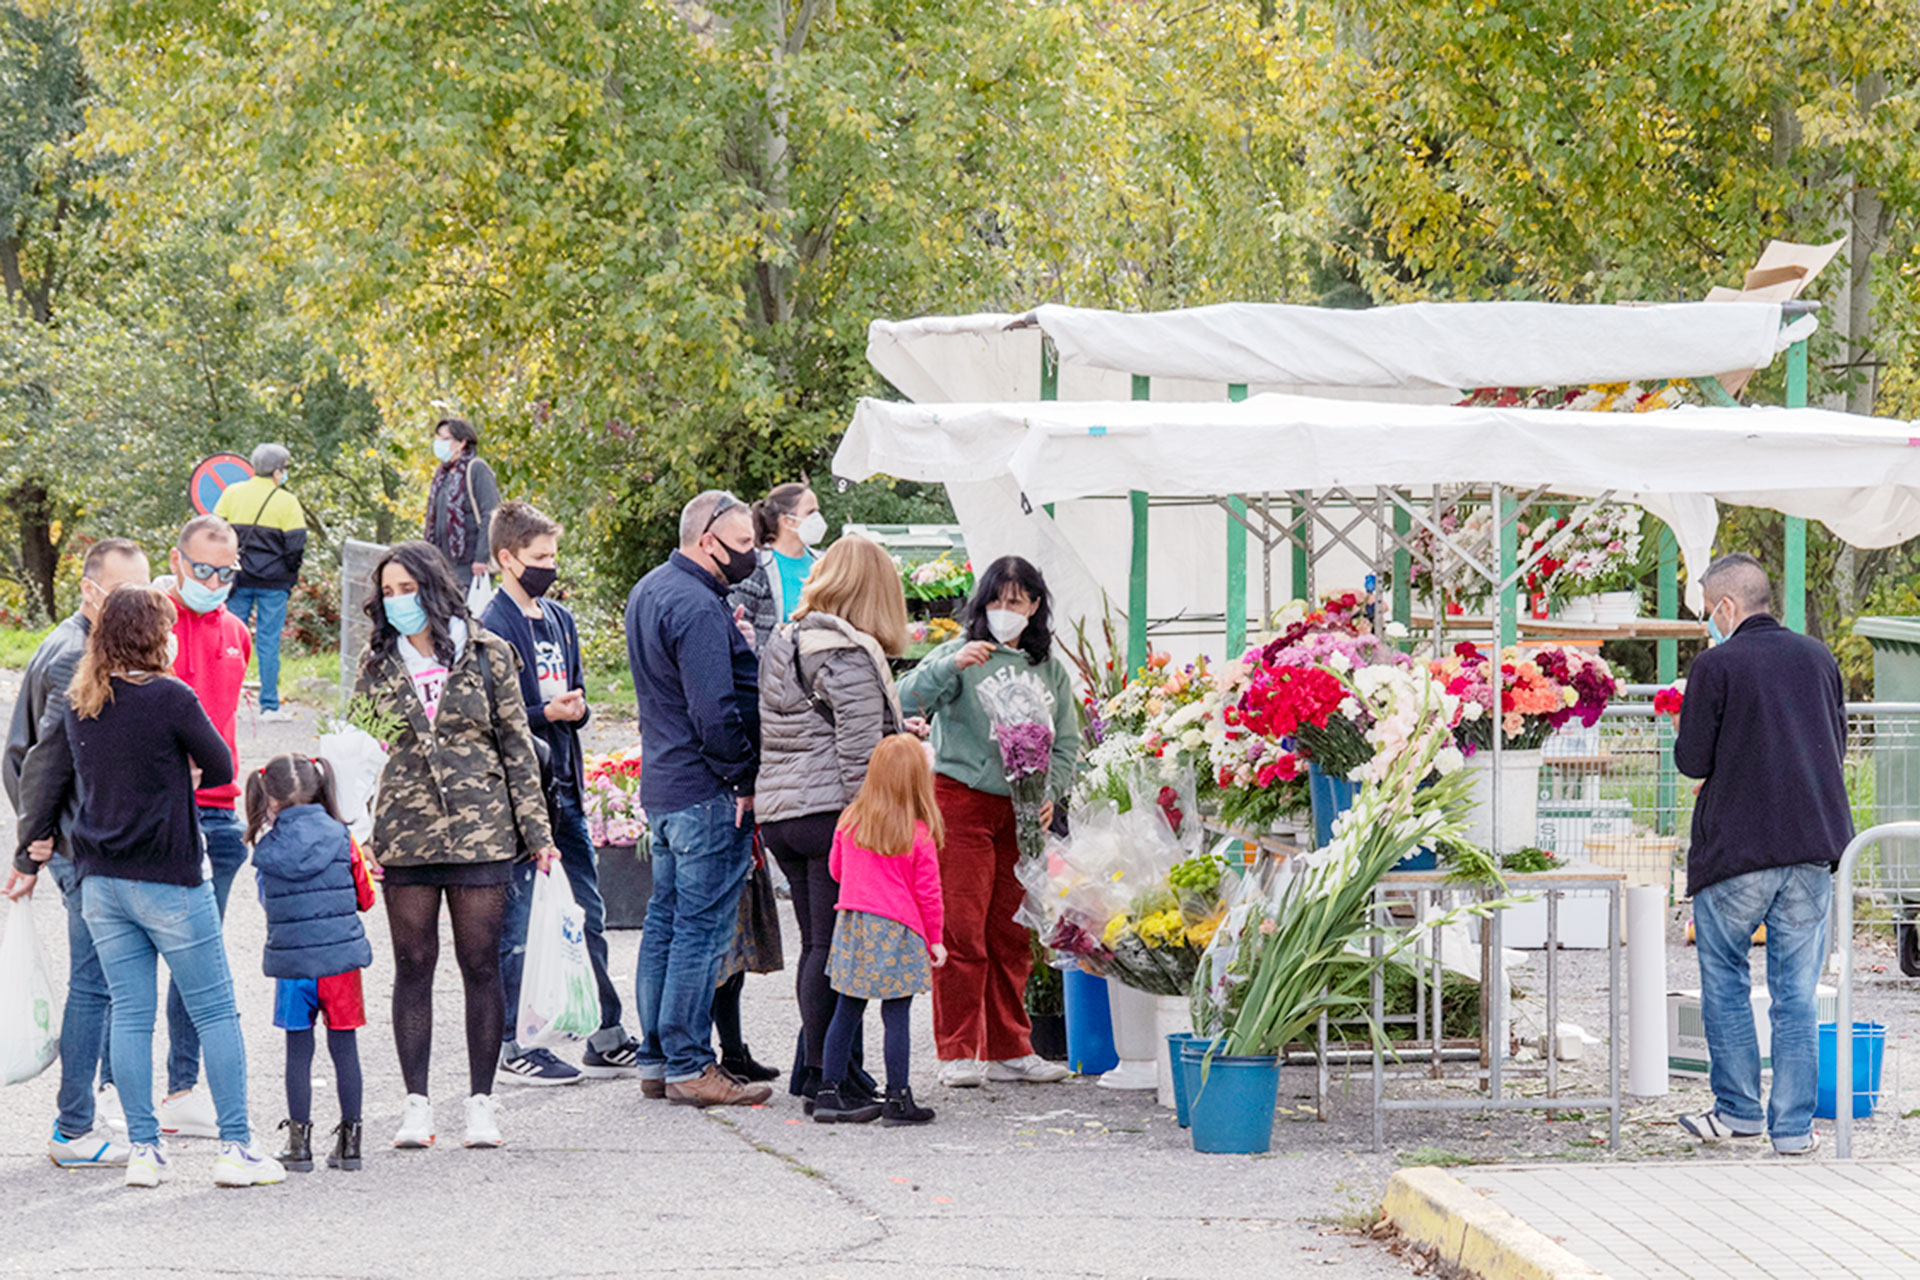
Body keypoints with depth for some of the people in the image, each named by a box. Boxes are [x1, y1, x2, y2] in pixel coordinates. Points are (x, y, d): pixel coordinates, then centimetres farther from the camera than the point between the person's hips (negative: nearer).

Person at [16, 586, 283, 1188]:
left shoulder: (79, 707, 6)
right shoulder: (170, 697, -12)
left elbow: (53, 783, 14)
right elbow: (222, 769, -3)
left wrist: (32, 847, 29)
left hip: (100, 883, 6)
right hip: (169, 879, -6)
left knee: (130, 1015, 9)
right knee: (216, 1012, 2)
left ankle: (144, 1149, 8)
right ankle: (236, 1147, 0)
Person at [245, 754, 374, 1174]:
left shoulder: (266, 848, -5)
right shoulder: (341, 839, -4)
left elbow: (269, 901, 8)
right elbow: (364, 897, 6)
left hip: (292, 962, 0)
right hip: (341, 958, 0)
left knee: (298, 1051, 8)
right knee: (344, 1048, 7)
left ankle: (299, 1143, 10)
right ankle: (349, 1141, 11)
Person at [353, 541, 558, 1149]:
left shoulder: (487, 654, 3)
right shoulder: (378, 663, 7)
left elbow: (516, 744, 5)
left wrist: (535, 829, 2)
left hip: (480, 830, -1)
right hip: (405, 835, 1)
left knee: (481, 964, 1)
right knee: (413, 966, 3)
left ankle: (481, 1101, 9)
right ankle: (417, 1104, 8)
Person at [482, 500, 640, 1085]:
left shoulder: (561, 620, 14)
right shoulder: (493, 628, -10)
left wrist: (577, 709, -1)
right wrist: (546, 713, -20)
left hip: (562, 788, 8)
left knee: (588, 912, 11)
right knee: (519, 921, -1)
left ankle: (607, 1037, 18)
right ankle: (515, 1045, 6)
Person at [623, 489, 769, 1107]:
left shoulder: (648, 592, 15)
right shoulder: (697, 608, -19)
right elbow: (715, 712, -23)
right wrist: (743, 780, -14)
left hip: (661, 785, 10)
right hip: (706, 792, -10)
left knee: (665, 920, 14)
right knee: (702, 928, -6)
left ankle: (656, 1060, 18)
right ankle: (689, 1067, -4)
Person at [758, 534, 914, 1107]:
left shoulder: (780, 646, 14)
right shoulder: (849, 657, -12)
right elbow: (860, 750, -15)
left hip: (777, 812, 8)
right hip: (832, 811, -8)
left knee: (816, 944, 15)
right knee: (835, 946, -3)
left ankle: (814, 1064, 19)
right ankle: (824, 1072, -2)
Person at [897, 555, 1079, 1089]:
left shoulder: (1051, 671, 14)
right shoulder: (963, 654, -1)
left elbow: (1065, 744, 16)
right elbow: (908, 699, -14)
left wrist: (1049, 791, -1)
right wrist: (952, 665, -28)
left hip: (1021, 812, 5)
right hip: (961, 802, -5)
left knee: (1013, 935, 8)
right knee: (961, 931, -7)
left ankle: (1009, 1049, 16)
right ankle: (958, 1053, -2)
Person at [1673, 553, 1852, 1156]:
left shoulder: (1716, 665, -8)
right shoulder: (1818, 657, 8)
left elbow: (1691, 760, -7)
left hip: (1736, 849, -4)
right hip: (1814, 846, 4)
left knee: (1725, 981, 12)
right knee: (1796, 990, 6)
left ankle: (1739, 1108, 13)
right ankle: (1793, 1125, 4)